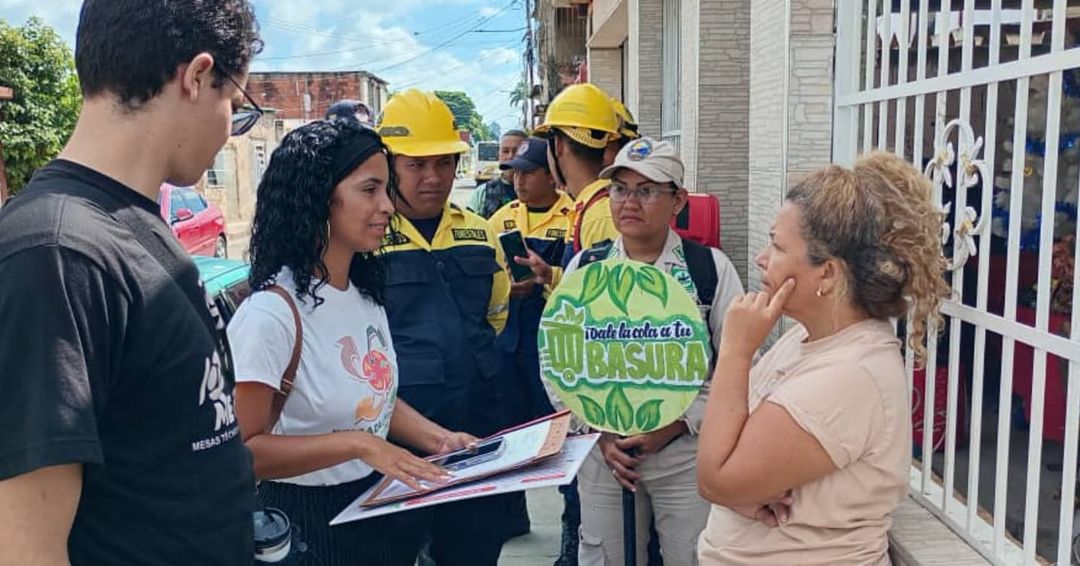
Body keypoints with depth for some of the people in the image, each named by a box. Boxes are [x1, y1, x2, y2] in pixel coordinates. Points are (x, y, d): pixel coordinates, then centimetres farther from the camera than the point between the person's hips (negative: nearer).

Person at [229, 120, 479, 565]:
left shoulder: (366, 292, 3)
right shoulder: (273, 312, -24)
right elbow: (242, 451, -23)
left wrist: (437, 439, -2)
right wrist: (358, 443, -26)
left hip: (380, 508, 8)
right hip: (307, 522, -8)